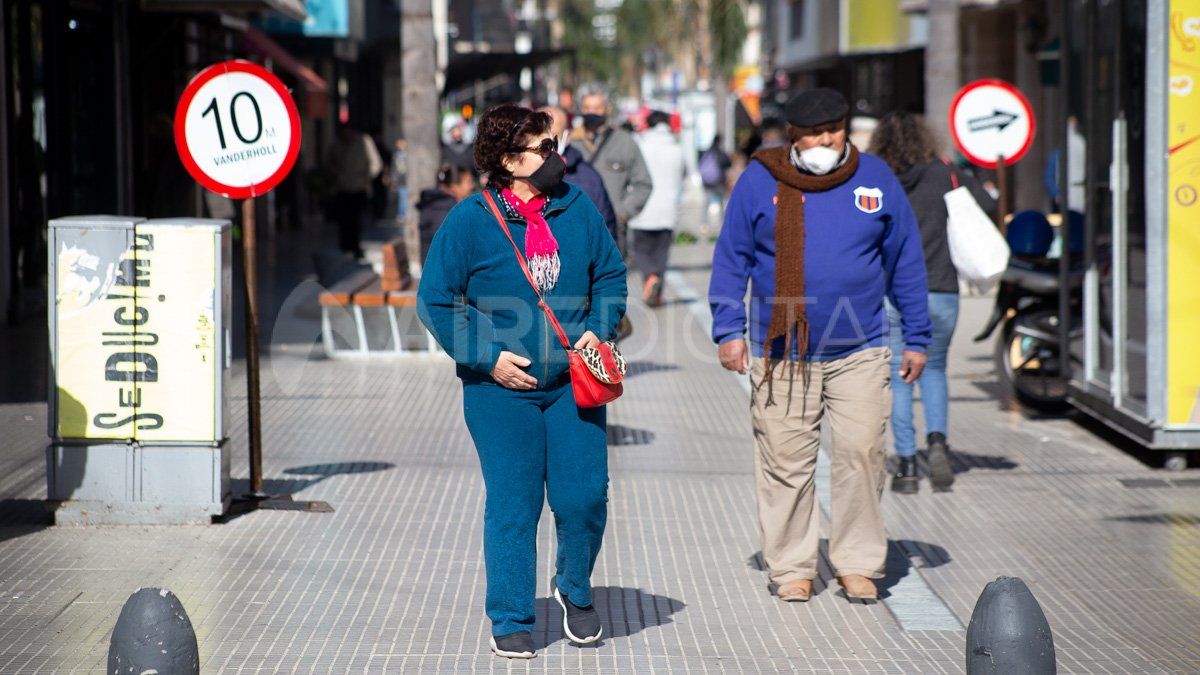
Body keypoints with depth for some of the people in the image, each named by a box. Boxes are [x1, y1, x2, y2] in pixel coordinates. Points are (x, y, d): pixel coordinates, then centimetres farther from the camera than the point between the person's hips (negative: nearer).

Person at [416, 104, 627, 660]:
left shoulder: (577, 208, 4)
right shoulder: (470, 220, -7)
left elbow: (611, 275, 15)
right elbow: (435, 300, -5)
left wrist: (598, 329, -2)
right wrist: (488, 358, -11)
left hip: (574, 384, 3)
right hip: (502, 389, -3)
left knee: (584, 497, 0)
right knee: (512, 504, -1)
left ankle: (575, 588, 28)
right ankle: (511, 621, 12)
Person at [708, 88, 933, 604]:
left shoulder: (875, 179, 5)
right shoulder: (759, 181, 0)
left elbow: (905, 262, 12)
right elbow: (731, 258, 6)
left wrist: (916, 338, 11)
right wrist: (729, 329, -2)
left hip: (860, 353, 1)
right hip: (782, 355, -1)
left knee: (862, 455, -4)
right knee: (785, 463, 1)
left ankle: (858, 563, 9)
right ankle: (791, 566, 14)